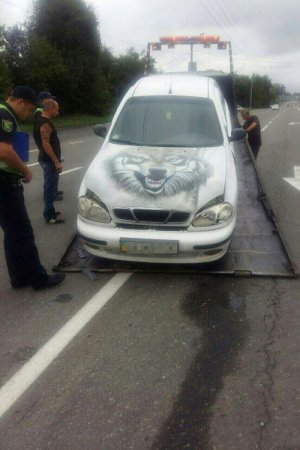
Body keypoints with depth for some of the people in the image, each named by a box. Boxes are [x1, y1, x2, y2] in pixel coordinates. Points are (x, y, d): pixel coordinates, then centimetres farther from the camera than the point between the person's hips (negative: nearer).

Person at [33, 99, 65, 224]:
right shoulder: (45, 124, -19)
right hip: (49, 161, -10)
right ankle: (49, 216, 1)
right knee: (51, 188, -5)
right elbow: (46, 144, -24)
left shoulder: (43, 121, 13)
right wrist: (56, 161, -24)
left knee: (50, 187, 17)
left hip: (48, 160, 10)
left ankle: (50, 211, 27)